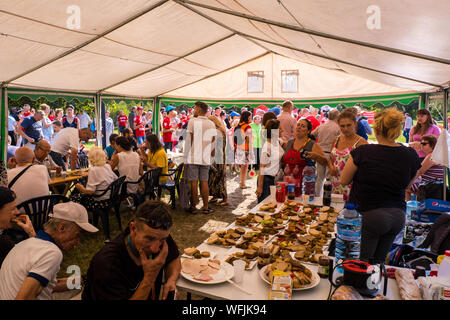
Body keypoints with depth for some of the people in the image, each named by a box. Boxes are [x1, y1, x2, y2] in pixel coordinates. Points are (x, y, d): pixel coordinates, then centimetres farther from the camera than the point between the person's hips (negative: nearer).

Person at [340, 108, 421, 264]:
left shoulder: (363, 152, -15)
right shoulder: (410, 155, -3)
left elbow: (343, 181, -4)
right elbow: (406, 185, 11)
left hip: (368, 215, -5)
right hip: (398, 216, 5)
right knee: (378, 263, 19)